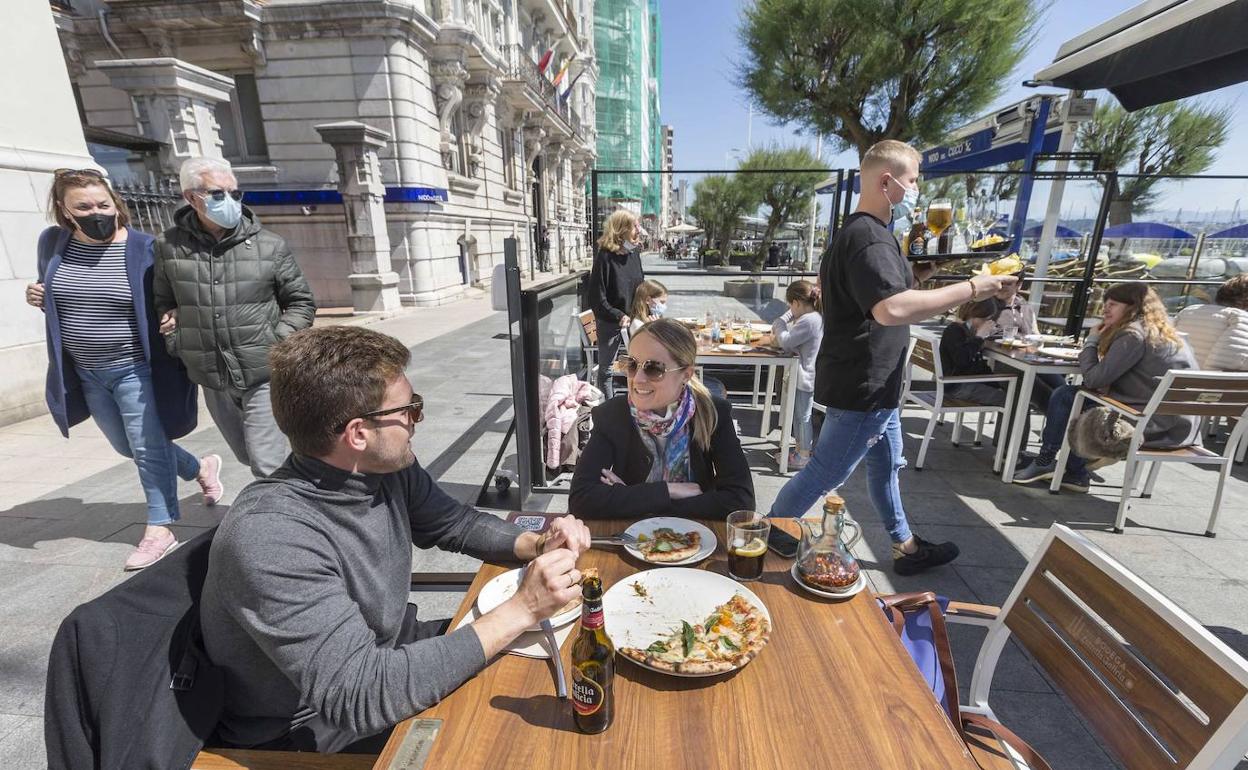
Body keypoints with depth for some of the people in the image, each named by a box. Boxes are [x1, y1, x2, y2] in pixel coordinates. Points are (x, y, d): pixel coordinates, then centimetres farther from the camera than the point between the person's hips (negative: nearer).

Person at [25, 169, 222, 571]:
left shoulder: (143, 247, -13)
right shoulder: (52, 243, 1)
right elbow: (50, 293, 18)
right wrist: (38, 297, -4)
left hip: (135, 368, -6)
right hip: (85, 372, 6)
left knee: (148, 448, 1)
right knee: (127, 447, 18)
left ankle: (159, 530, 13)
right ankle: (201, 468, 40)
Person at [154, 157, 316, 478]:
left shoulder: (269, 245, -6)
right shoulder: (169, 246, 1)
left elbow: (301, 303, 1)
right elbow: (162, 303, 15)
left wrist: (276, 346, -10)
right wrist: (177, 344, 0)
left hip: (263, 374, -4)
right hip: (212, 379, 4)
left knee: (267, 465, -5)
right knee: (247, 455, 19)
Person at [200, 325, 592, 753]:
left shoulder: (389, 468, -12)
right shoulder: (270, 538, -33)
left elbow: (457, 524, 5)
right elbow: (360, 695, -36)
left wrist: (537, 546, -13)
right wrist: (520, 611, -35)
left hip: (391, 655, 6)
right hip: (317, 735, -6)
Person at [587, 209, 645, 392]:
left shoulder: (634, 252, 1)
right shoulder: (605, 256, -17)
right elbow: (597, 298, -18)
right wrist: (618, 317, -20)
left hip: (633, 319, 6)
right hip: (610, 322, -6)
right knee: (606, 369, 8)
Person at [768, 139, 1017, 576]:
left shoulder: (863, 233, 14)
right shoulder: (868, 237, -22)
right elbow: (891, 309, -37)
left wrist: (915, 276, 9)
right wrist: (971, 289, -27)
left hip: (876, 384, 11)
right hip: (861, 387, -11)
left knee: (886, 466, 22)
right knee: (824, 474, -1)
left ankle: (905, 547, 40)